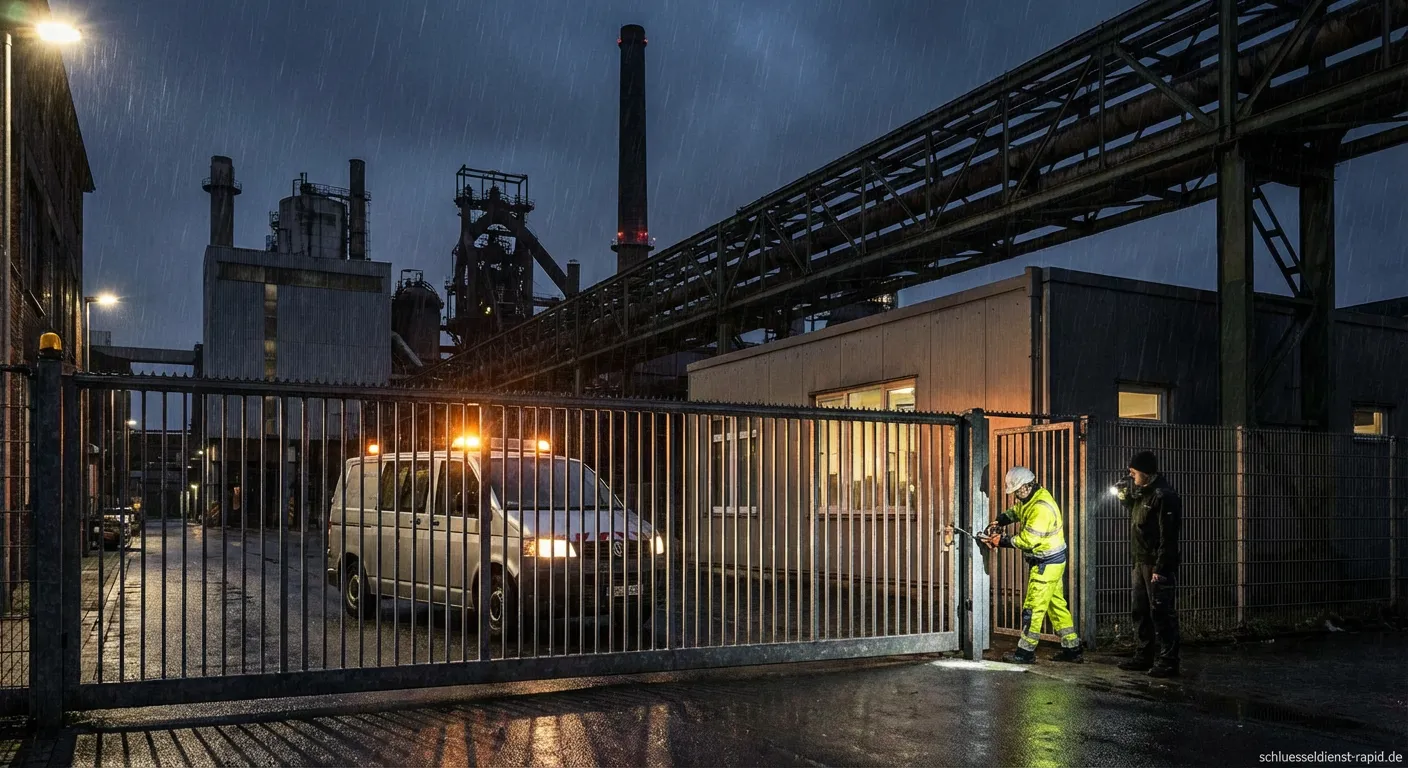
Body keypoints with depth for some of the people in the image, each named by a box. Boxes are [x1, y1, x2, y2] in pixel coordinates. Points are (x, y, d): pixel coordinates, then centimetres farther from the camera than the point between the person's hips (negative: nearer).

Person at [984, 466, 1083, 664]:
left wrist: (1002, 541, -16)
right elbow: (1017, 511, 22)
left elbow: (1028, 540, -26)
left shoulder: (1041, 508, -25)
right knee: (1057, 605, 14)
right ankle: (1072, 649, 21)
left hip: (1047, 564, -10)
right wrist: (999, 521, 4)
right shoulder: (1033, 497, 6)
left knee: (1033, 607, -4)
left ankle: (1026, 652, 3)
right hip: (1051, 561, 10)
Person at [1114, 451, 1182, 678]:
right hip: (1142, 561, 10)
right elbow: (1134, 511, 31)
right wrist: (1124, 495, 11)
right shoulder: (1141, 492, 12)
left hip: (1159, 564, -10)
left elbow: (1168, 536, -21)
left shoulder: (1164, 496, -17)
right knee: (1141, 611, 14)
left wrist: (1160, 568, -23)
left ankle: (1168, 661, 0)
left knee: (1161, 612, -6)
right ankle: (1143, 657, 23)